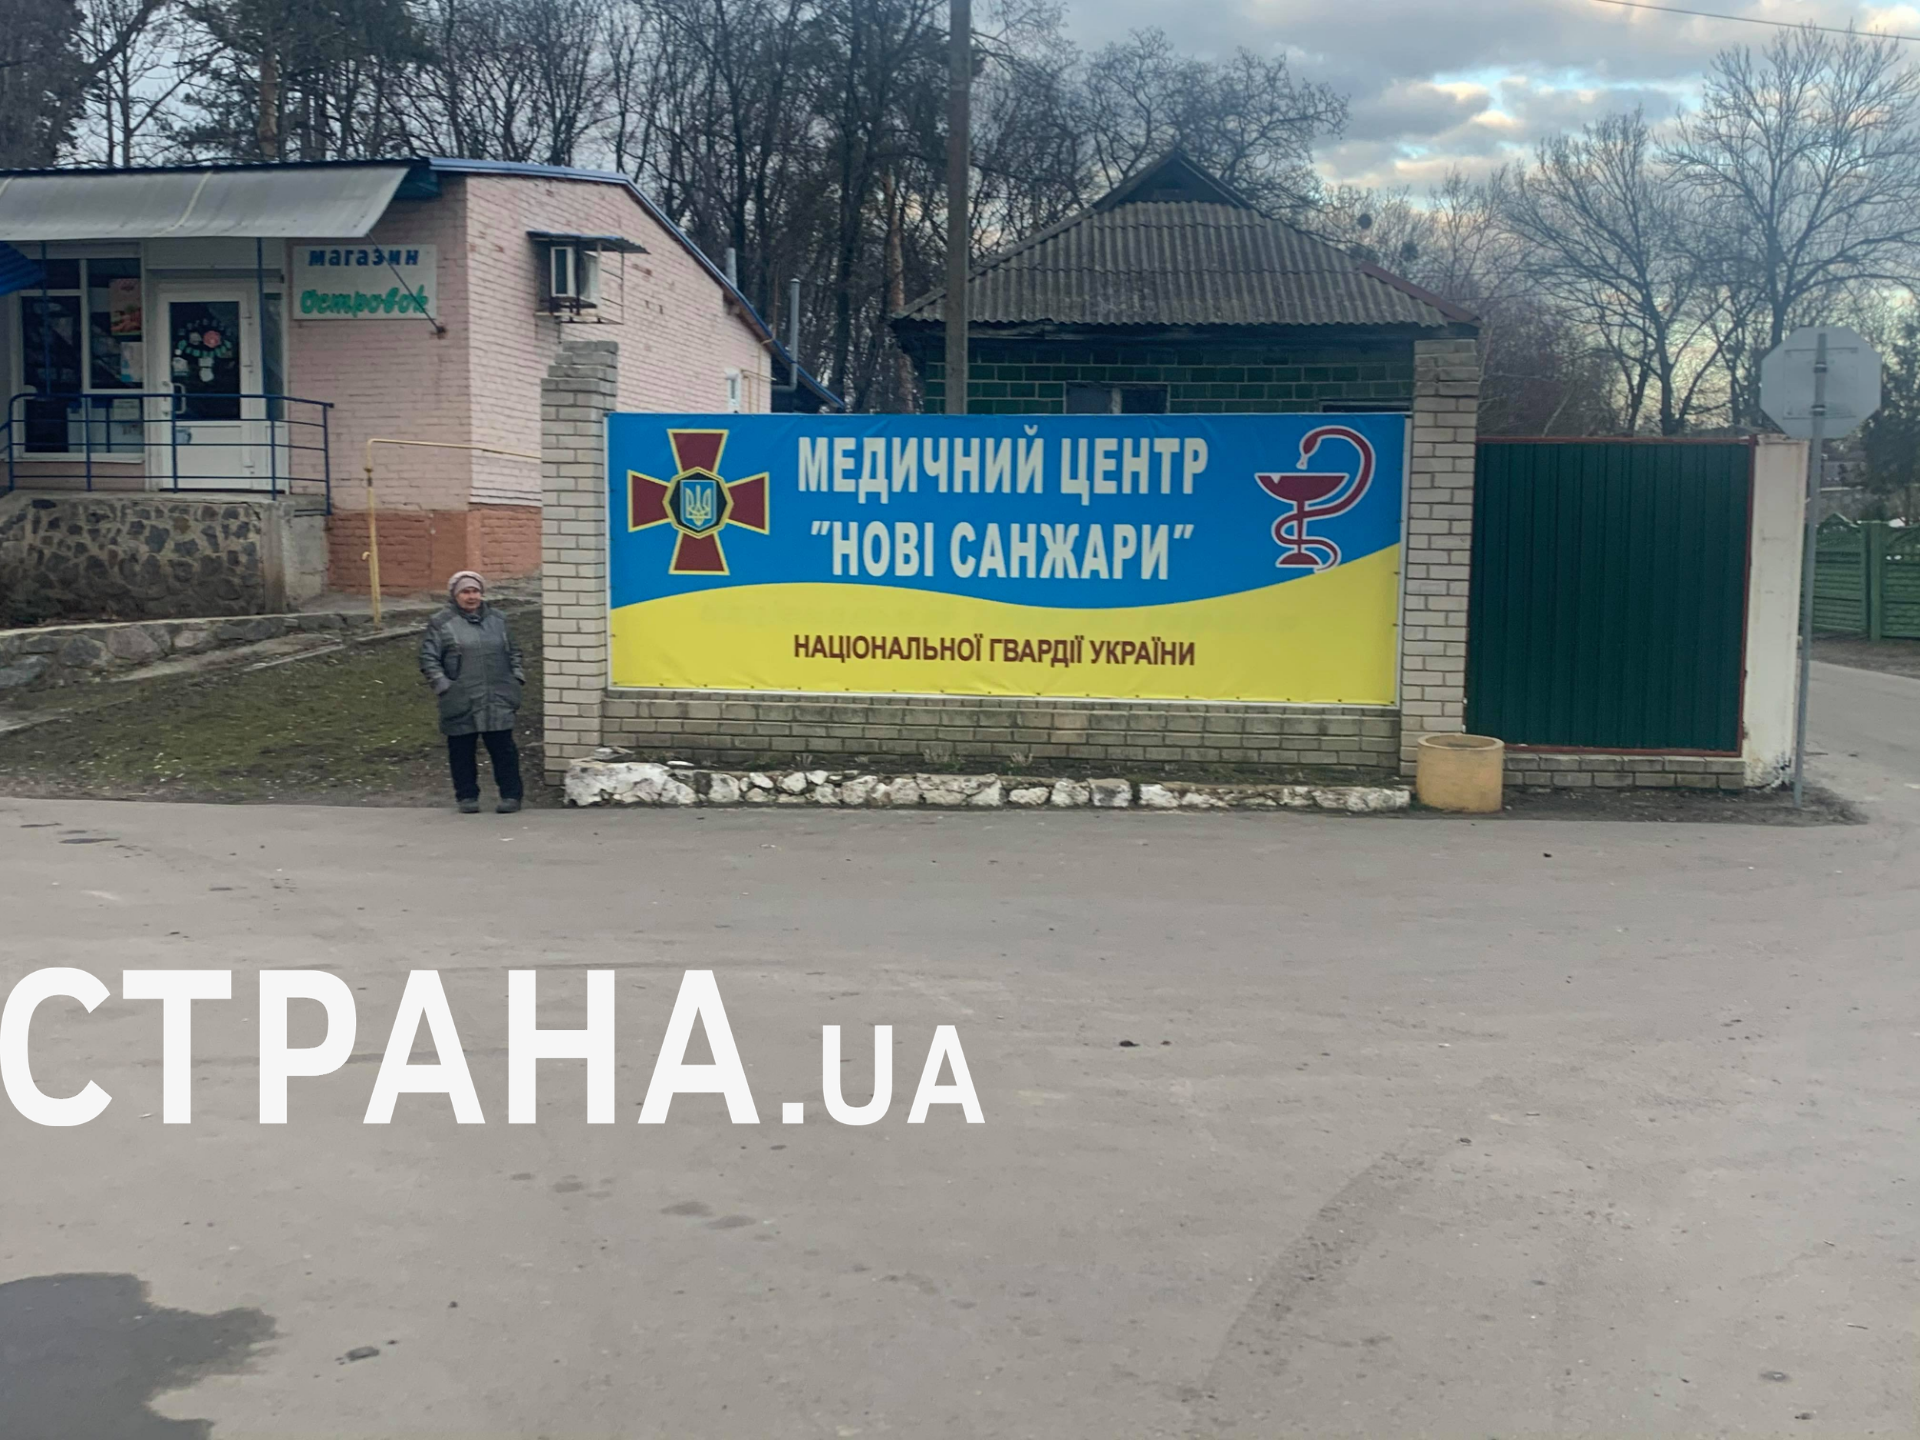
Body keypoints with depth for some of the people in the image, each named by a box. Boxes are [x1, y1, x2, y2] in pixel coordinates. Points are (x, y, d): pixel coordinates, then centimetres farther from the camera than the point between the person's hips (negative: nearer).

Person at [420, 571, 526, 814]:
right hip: (460, 702, -2)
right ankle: (467, 796, 16)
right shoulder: (441, 623, 1)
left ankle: (511, 794, 9)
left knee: (503, 748, 2)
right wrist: (442, 685, -10)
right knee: (462, 751, 4)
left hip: (497, 701, 2)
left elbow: (513, 653, 21)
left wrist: (516, 678, 9)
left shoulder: (497, 620, 13)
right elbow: (428, 658, -1)